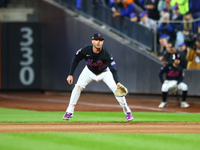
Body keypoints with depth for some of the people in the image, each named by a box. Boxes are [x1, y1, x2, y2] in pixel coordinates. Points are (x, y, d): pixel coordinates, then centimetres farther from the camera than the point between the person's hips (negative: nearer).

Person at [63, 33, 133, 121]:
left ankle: (127, 111, 2)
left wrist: (118, 82, -56)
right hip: (89, 71, 2)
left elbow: (114, 70, -40)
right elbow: (76, 60, -12)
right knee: (78, 86, -15)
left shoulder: (106, 54, -35)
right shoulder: (85, 50, -31)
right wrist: (70, 74, -16)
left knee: (116, 88, -17)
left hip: (104, 72, -2)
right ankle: (69, 111, -3)